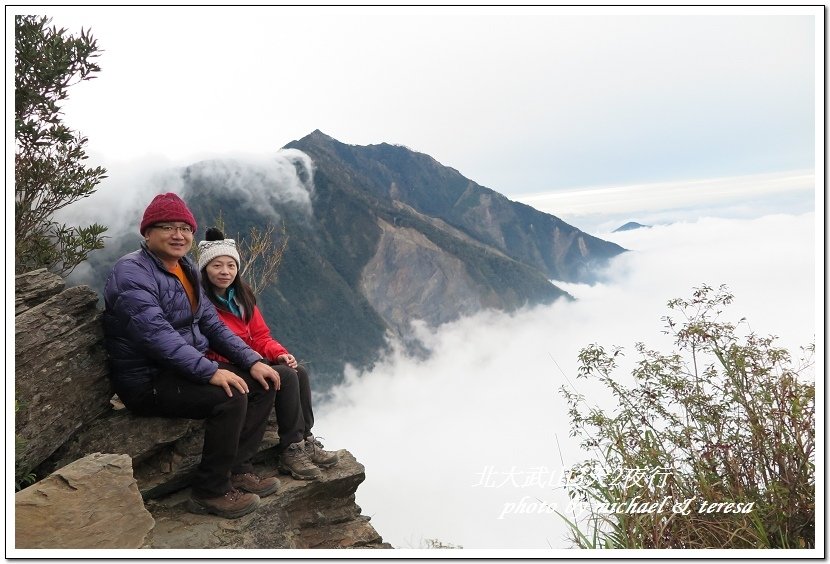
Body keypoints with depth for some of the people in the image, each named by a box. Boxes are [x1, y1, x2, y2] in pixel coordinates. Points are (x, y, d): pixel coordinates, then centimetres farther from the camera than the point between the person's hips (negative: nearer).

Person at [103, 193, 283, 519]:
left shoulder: (185, 269, 11)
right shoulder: (132, 272, -16)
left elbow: (211, 323, 10)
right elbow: (157, 334, -28)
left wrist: (252, 361, -2)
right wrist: (210, 371, -34)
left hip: (188, 366, 9)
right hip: (146, 381, -9)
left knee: (262, 383, 0)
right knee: (230, 396, -28)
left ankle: (238, 470, 5)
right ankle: (210, 492, -11)